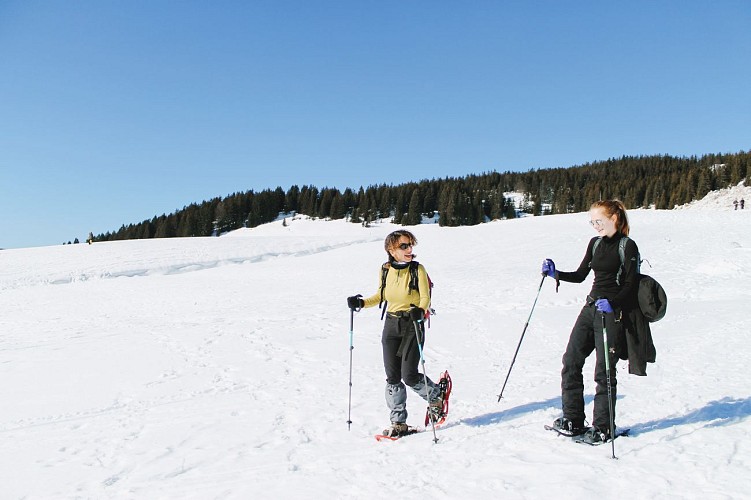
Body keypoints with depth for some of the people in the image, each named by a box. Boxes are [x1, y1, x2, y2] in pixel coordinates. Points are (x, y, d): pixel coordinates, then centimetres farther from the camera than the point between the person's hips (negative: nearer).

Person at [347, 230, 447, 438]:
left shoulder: (418, 269, -10)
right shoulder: (385, 270, 2)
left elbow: (425, 298, -14)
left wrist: (420, 310, -34)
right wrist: (361, 303, 1)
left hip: (413, 325, -4)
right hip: (391, 325, 4)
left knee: (409, 375, -7)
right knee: (392, 377, 3)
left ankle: (436, 395, 24)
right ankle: (398, 423, 16)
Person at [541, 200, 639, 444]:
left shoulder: (628, 246, -8)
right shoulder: (595, 243, 12)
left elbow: (631, 285, -12)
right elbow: (580, 275, 17)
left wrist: (611, 303, -27)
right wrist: (556, 274, 2)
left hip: (612, 312, -7)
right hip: (590, 307, 7)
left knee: (604, 371, -2)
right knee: (571, 361, 4)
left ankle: (603, 427, 11)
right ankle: (573, 420, 14)